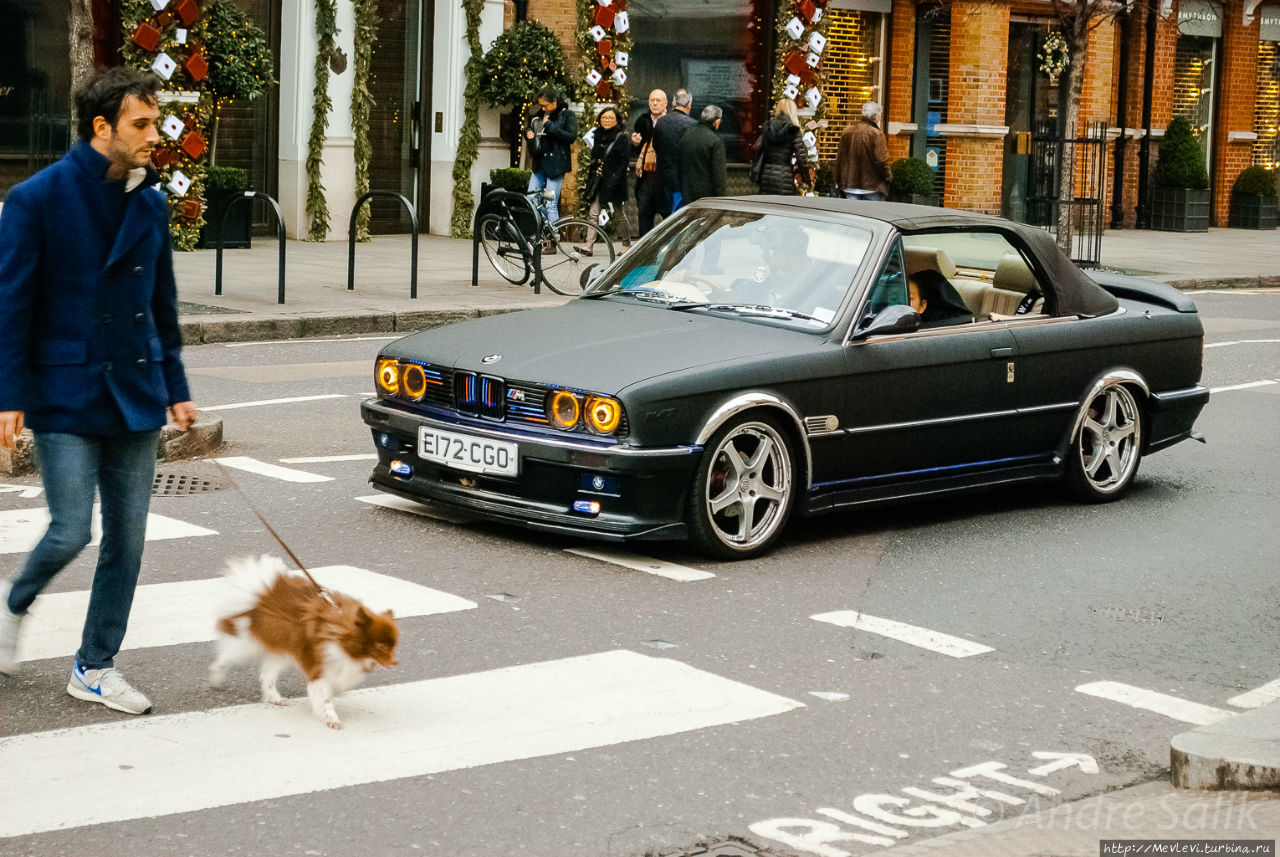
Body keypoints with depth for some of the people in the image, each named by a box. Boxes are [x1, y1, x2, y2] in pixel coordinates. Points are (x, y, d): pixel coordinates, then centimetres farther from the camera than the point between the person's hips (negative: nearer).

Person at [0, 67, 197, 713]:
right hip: (65, 396, -5)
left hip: (134, 395, 5)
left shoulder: (151, 204, 8)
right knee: (71, 532, -8)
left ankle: (96, 667, 18)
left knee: (127, 538, 5)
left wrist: (175, 388, 14)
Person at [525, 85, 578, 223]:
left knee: (550, 205, -11)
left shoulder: (567, 115, -3)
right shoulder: (538, 115, 15)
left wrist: (549, 126, -17)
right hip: (539, 165, 7)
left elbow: (571, 136, -15)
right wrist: (528, 133, 6)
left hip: (555, 165, -7)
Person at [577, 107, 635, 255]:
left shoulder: (622, 138, -5)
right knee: (594, 213, -3)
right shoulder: (598, 136, 13)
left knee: (619, 214, 5)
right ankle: (589, 246, -7)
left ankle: (626, 245, 17)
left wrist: (614, 181, -19)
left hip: (614, 181, -5)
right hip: (598, 180, 5)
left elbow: (623, 162, -11)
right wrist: (590, 179, 13)